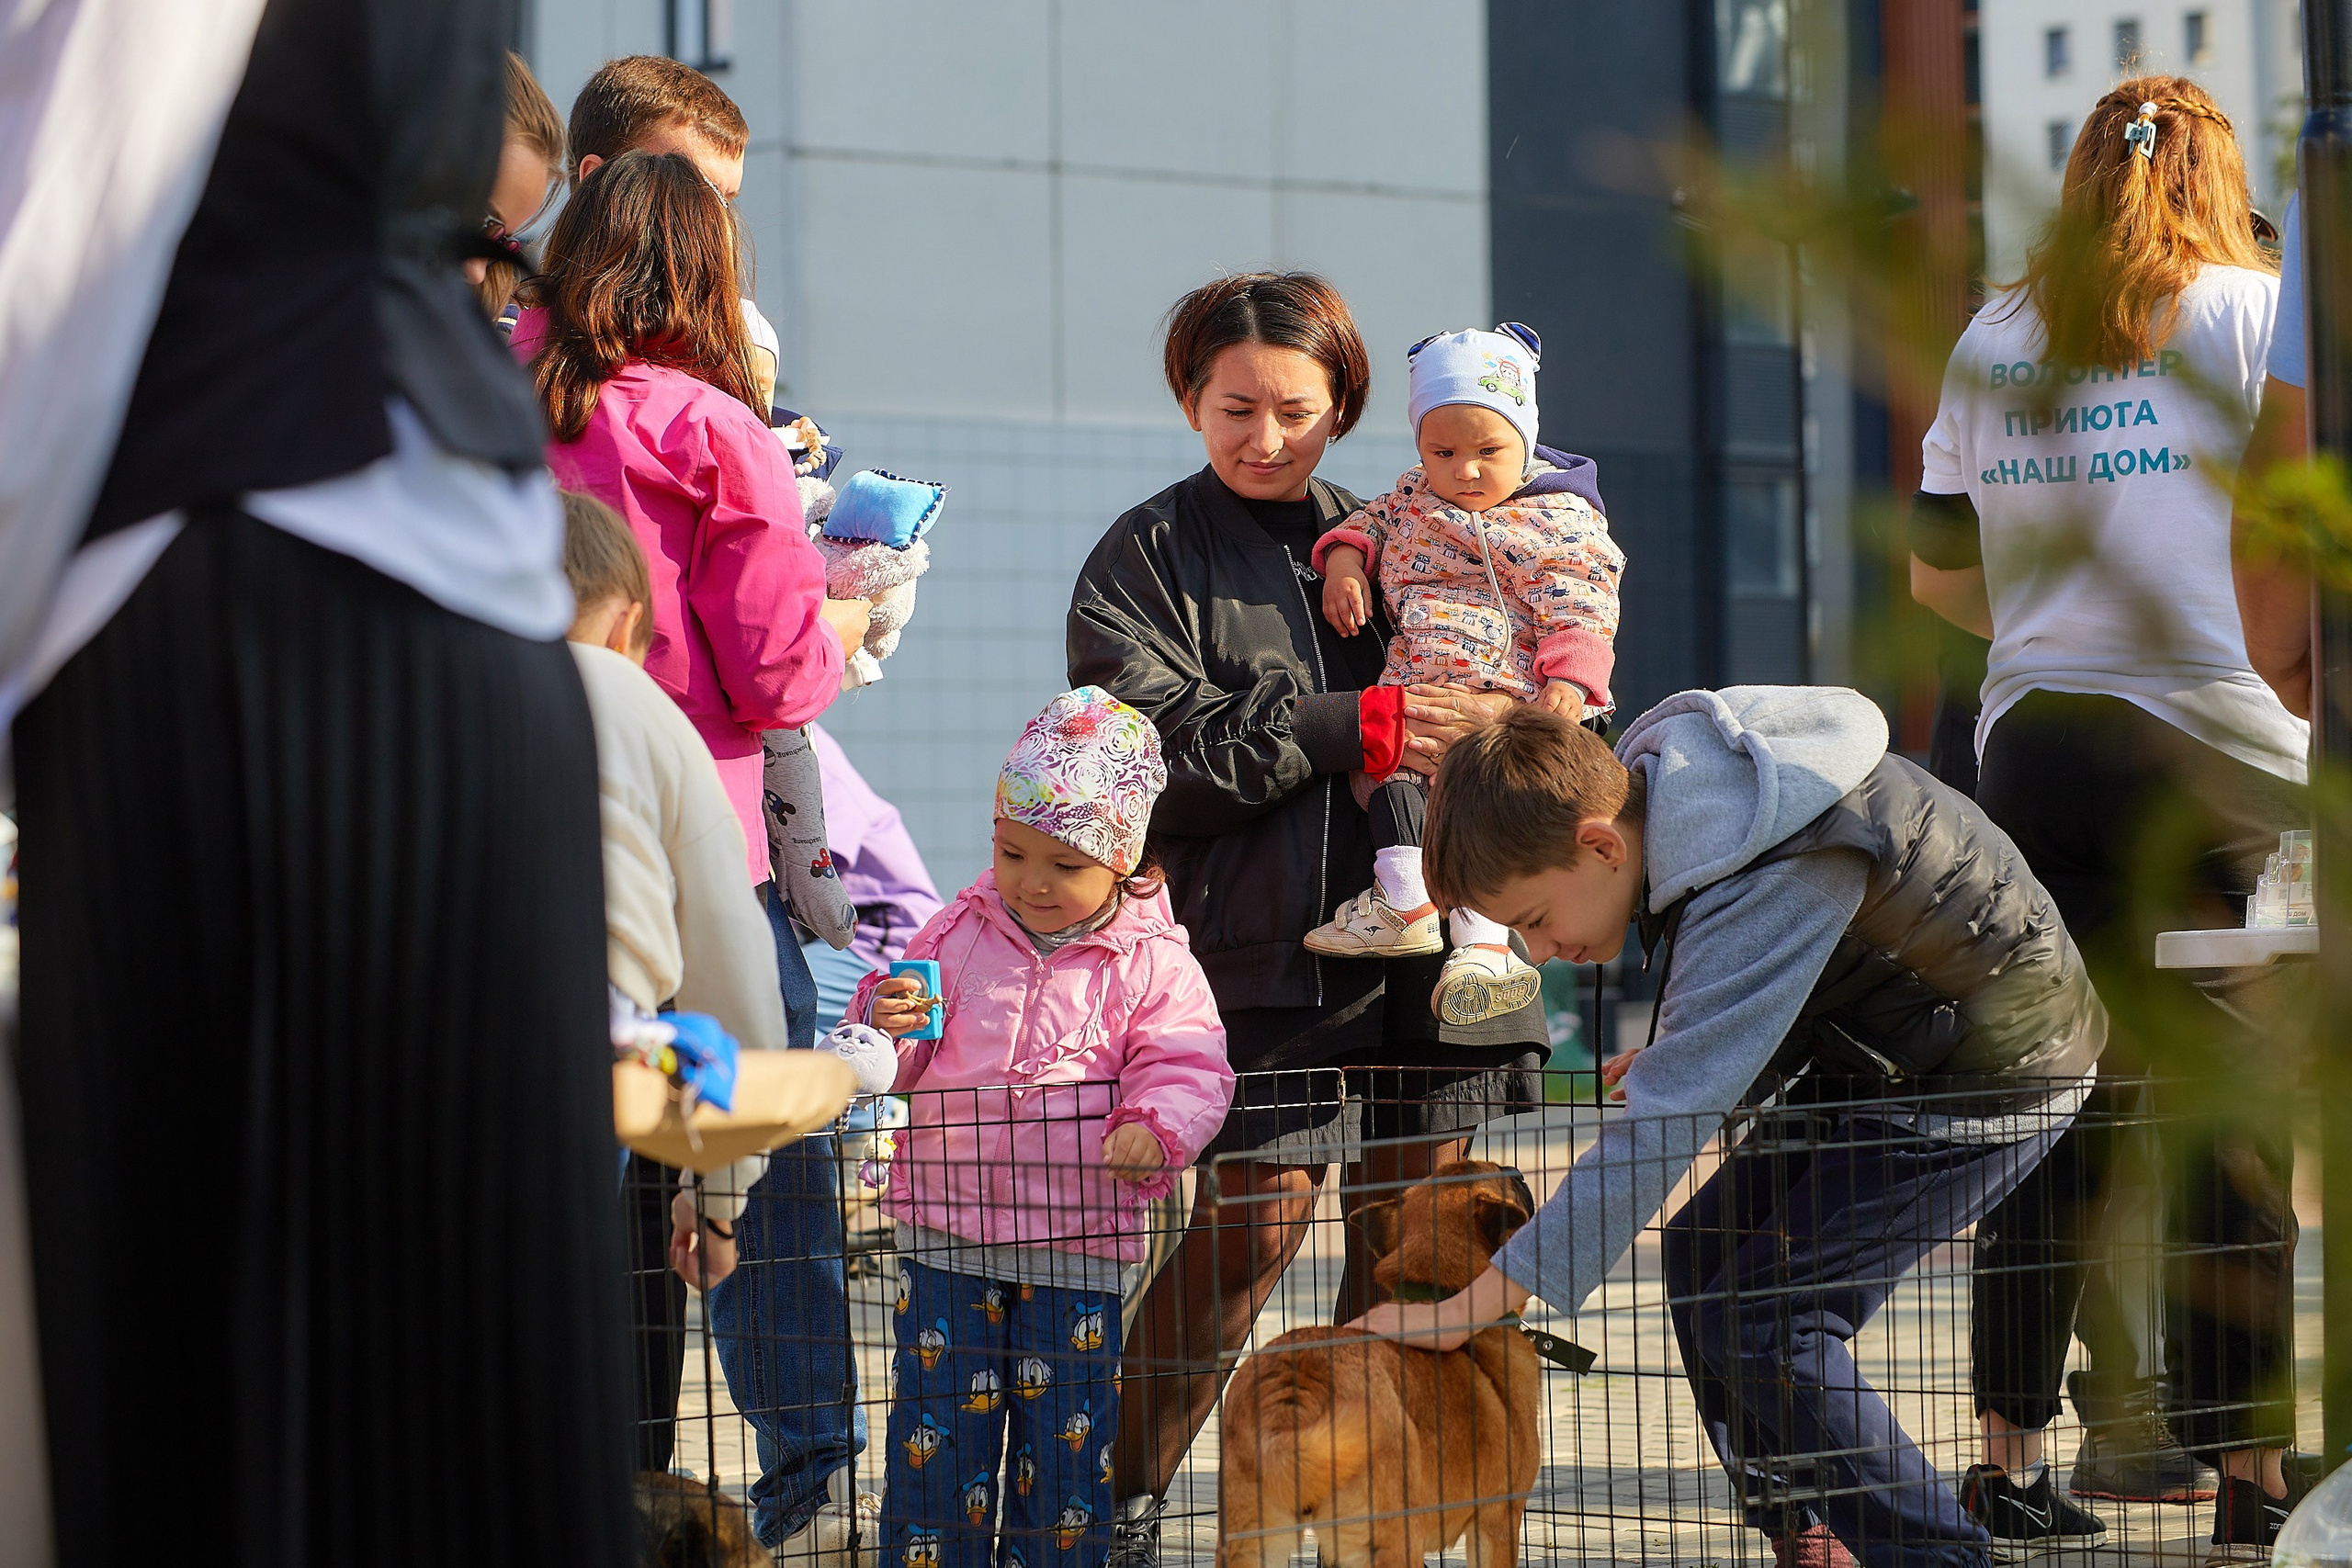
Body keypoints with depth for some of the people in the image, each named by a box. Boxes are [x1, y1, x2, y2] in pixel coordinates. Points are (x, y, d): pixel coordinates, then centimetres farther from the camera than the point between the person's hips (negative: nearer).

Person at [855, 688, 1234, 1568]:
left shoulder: (1151, 964, -2)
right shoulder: (957, 936, 5)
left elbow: (1189, 1068, -7)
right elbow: (904, 1063, 10)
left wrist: (1155, 1129, -27)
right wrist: (886, 1025, -14)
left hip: (1077, 1246, -2)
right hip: (947, 1235, 2)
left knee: (1066, 1443, 5)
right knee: (936, 1431, 4)